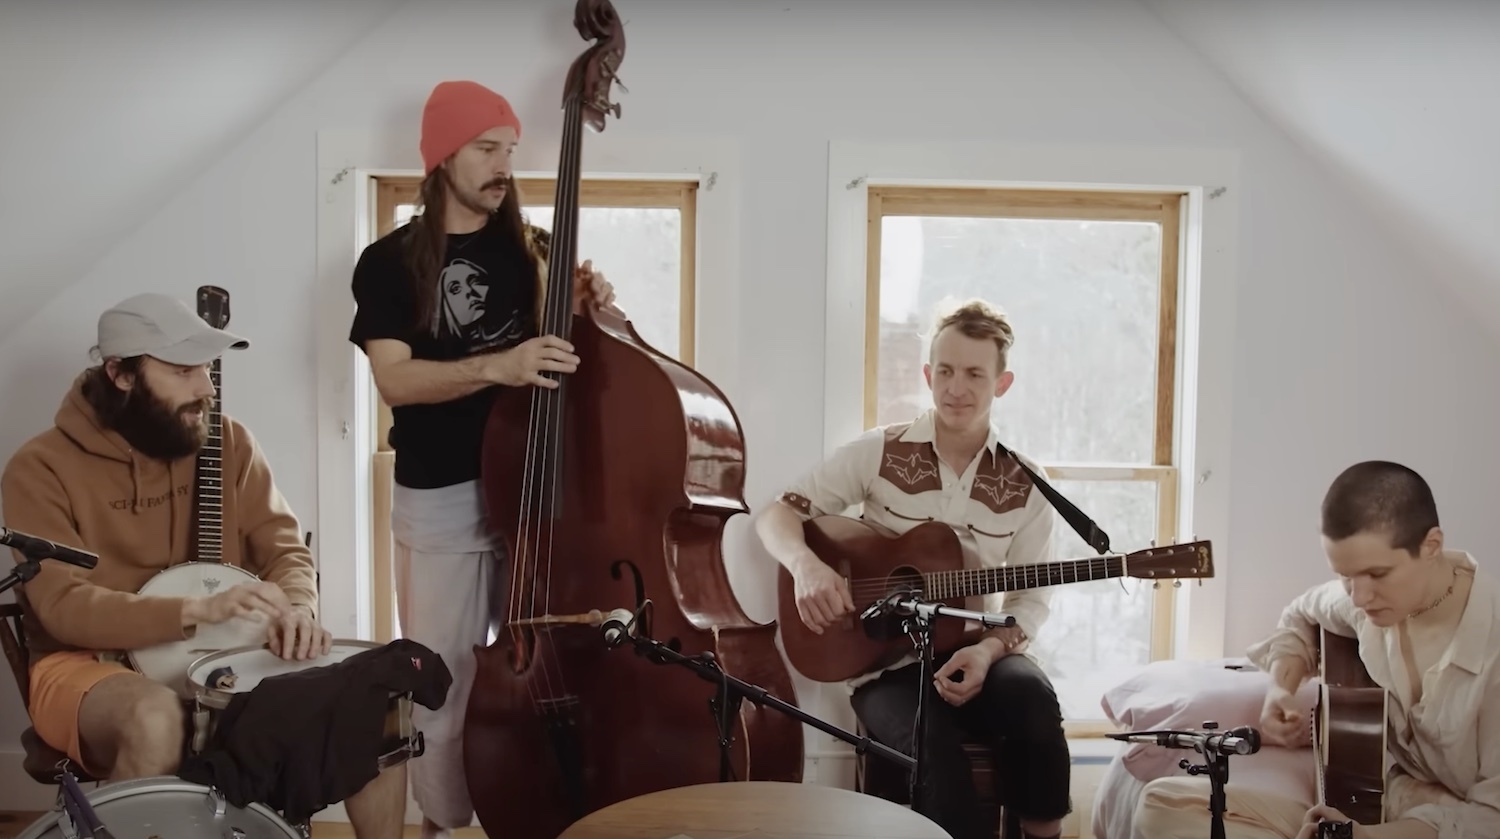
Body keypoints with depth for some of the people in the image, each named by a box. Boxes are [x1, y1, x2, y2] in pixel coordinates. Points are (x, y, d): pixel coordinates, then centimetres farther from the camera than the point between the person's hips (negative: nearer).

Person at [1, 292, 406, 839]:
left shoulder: (227, 441, 3)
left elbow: (284, 549, 3)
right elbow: (62, 607, -18)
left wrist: (296, 608, -21)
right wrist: (197, 611, -32)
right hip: (93, 662, -4)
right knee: (156, 719, -39)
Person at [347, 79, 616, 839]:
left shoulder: (529, 249, 8)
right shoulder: (390, 262, -2)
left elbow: (560, 354, 11)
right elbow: (396, 380, -14)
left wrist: (582, 311, -9)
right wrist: (500, 365, -28)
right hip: (440, 499, -2)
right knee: (442, 683, 6)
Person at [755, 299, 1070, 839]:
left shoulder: (1023, 483, 2)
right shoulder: (879, 452, -3)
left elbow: (1031, 598, 3)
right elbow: (776, 515, -3)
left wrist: (989, 649, -17)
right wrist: (807, 565, -25)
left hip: (971, 654, 2)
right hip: (886, 662, -2)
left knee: (1031, 695, -31)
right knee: (935, 754, -33)